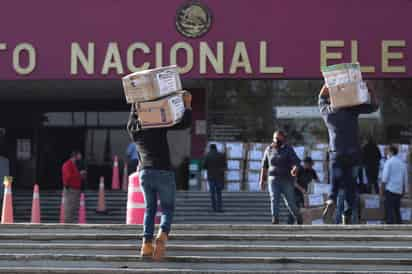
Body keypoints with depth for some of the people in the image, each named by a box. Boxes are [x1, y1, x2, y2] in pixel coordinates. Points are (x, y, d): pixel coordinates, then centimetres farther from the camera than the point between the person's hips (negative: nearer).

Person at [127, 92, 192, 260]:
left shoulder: (131, 127, 8)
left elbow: (135, 112, 30)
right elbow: (185, 123, -5)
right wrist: (187, 104, 7)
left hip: (144, 172, 3)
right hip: (163, 172, -3)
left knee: (150, 209, 19)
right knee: (167, 209, 8)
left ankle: (147, 244, 3)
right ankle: (162, 236, -21)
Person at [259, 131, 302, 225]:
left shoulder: (288, 149, -4)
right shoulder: (269, 149, 6)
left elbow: (296, 161, -17)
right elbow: (264, 165, 13)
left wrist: (295, 169, -39)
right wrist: (262, 180, 10)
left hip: (286, 180, -2)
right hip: (273, 179, 2)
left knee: (290, 202, 0)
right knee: (274, 199, -14)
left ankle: (298, 217, 25)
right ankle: (275, 221, -18)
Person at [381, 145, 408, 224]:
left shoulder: (389, 162, -6)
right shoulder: (402, 163, 11)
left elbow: (385, 177, -11)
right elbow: (405, 178, 14)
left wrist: (382, 189, -6)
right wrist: (404, 190, 22)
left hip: (390, 189, -6)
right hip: (399, 191, 6)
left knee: (389, 211, -5)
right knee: (397, 210, 12)